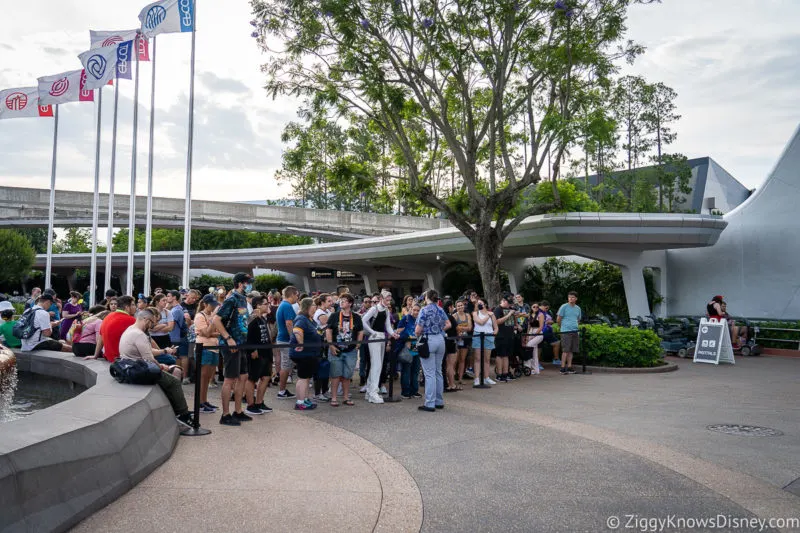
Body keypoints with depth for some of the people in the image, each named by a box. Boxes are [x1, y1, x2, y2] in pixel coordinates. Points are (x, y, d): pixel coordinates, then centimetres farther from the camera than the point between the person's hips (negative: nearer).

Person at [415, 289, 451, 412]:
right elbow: (448, 325, 15)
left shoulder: (424, 310, -10)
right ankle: (439, 401, 20)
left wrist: (418, 336, 6)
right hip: (440, 339, 6)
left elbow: (418, 330, -13)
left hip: (428, 341, -6)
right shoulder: (441, 310, 9)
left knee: (429, 373, -4)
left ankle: (430, 404, -2)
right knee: (438, 372, 14)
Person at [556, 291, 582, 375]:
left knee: (571, 350, 6)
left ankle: (569, 367, 12)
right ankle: (563, 368, -6)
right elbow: (559, 319, 1)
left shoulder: (578, 308, 14)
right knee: (565, 350, -8)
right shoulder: (564, 307, -3)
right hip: (566, 331, -5)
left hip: (575, 331, 5)